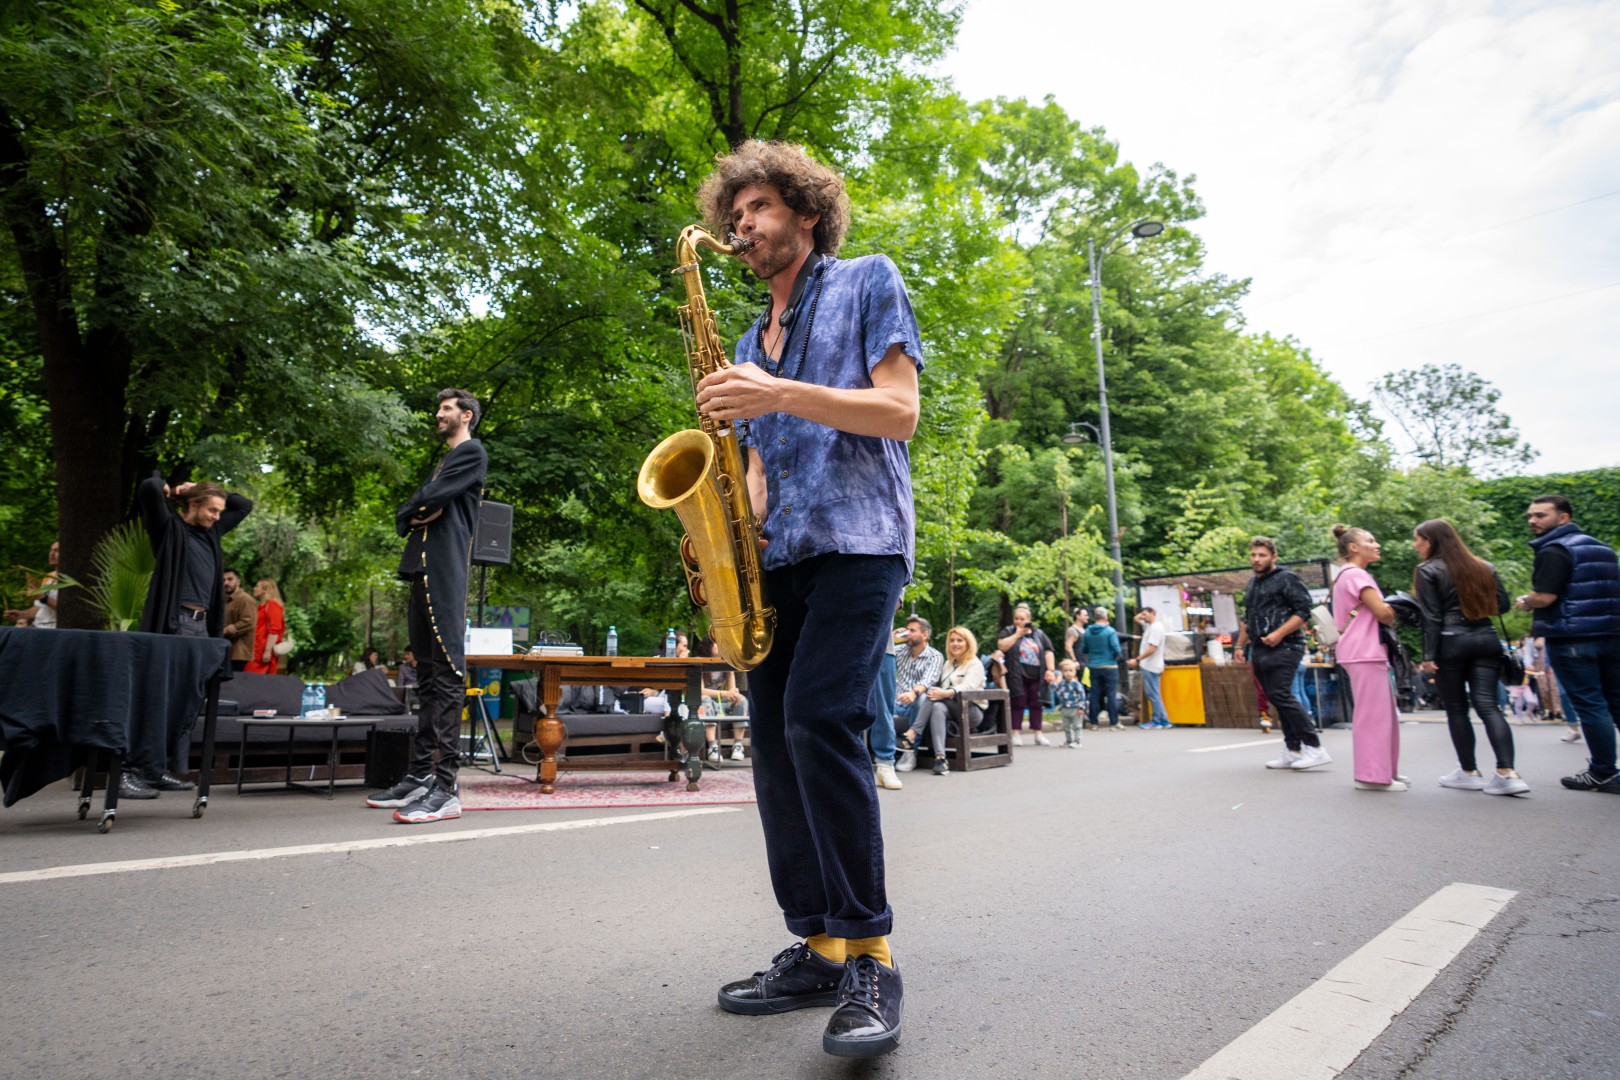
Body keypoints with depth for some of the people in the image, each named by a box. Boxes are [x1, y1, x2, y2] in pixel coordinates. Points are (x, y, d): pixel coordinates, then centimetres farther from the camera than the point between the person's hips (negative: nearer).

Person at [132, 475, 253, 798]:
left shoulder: (211, 532, 18)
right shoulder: (170, 527, -1)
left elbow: (244, 506, 28)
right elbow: (148, 488, -17)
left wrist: (200, 489, 18)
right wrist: (164, 487, 6)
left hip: (202, 626, 7)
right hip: (174, 623, -7)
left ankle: (167, 771, 11)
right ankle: (132, 773, -7)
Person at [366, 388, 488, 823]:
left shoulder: (472, 452, 2)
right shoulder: (443, 460, 29)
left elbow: (430, 500, -11)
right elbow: (404, 516, 21)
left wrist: (411, 510, 9)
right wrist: (418, 514, 0)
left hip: (446, 572, -10)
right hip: (422, 571, 10)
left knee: (447, 676, -13)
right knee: (428, 677, 10)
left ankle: (445, 789, -16)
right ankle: (419, 776, 15)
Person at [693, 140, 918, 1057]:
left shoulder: (868, 281, 9)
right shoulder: (752, 343, 26)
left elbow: (899, 410, -3)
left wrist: (779, 395, -13)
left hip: (859, 542, -7)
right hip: (778, 559, 7)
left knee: (820, 720, -22)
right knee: (777, 743, 1)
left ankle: (870, 955, -9)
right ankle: (818, 947, 12)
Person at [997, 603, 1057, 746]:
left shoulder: (1039, 634, 12)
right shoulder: (1008, 631, 6)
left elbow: (1048, 652, 7)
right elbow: (1001, 646, -11)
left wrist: (1050, 670, -4)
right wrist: (1018, 634, -9)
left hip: (1036, 676, 2)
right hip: (1017, 676, -2)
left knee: (1036, 705, 6)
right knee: (1018, 704, -3)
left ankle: (1038, 734, 13)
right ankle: (1016, 734, 4)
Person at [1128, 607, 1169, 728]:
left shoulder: (1156, 627, -15)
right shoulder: (1149, 625, 14)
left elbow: (1152, 649, -22)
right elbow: (1137, 619, 28)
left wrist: (1137, 660, -22)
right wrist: (1142, 614, 10)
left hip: (1151, 667, -10)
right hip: (1148, 666, 10)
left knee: (1152, 694, -4)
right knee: (1152, 694, 13)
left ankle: (1156, 721, 2)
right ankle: (1164, 720, 16)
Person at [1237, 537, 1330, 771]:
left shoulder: (1287, 578, -4)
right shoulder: (1252, 583, 20)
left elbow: (1304, 611, -11)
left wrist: (1279, 634, -20)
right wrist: (1240, 645, 24)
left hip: (1283, 647, -8)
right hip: (1260, 650, 8)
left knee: (1280, 695, -17)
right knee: (1277, 699, 7)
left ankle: (1315, 747, -12)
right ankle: (1293, 750, 12)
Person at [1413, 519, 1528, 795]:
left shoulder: (1428, 571, -4)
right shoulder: (1483, 567, 13)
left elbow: (1432, 617, -9)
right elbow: (1502, 605, 12)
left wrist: (1429, 656, -8)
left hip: (1451, 643, -5)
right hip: (1486, 639, 5)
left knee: (1456, 709, 5)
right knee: (1487, 705, 0)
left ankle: (1469, 772, 11)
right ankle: (1507, 773, -11)